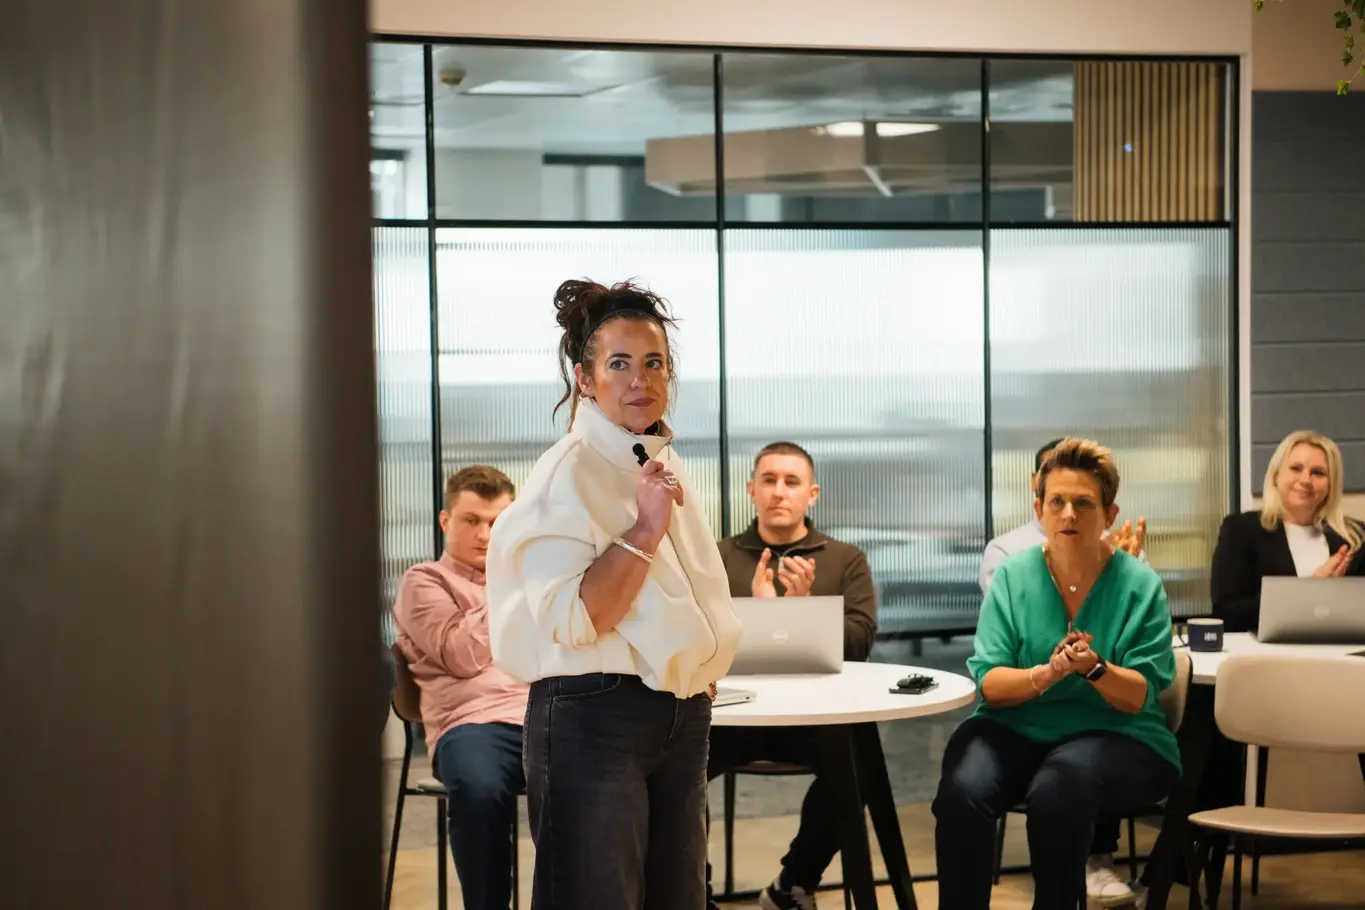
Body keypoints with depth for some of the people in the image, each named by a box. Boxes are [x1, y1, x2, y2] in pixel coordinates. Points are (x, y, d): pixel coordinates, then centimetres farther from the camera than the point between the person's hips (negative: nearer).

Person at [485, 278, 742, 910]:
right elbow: (569, 622, -21)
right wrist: (644, 531, -22)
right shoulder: (568, 473, -12)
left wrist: (701, 670, 16)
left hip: (682, 717, 8)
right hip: (595, 719, -8)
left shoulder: (665, 465, 13)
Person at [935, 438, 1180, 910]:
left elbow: (1139, 696, -5)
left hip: (1113, 735, -2)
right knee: (961, 791, -29)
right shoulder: (1013, 577, 3)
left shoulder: (1139, 584, -2)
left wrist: (1094, 668, -27)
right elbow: (989, 683, -4)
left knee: (1057, 786, -34)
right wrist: (1046, 675, -25)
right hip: (1016, 729, 2)